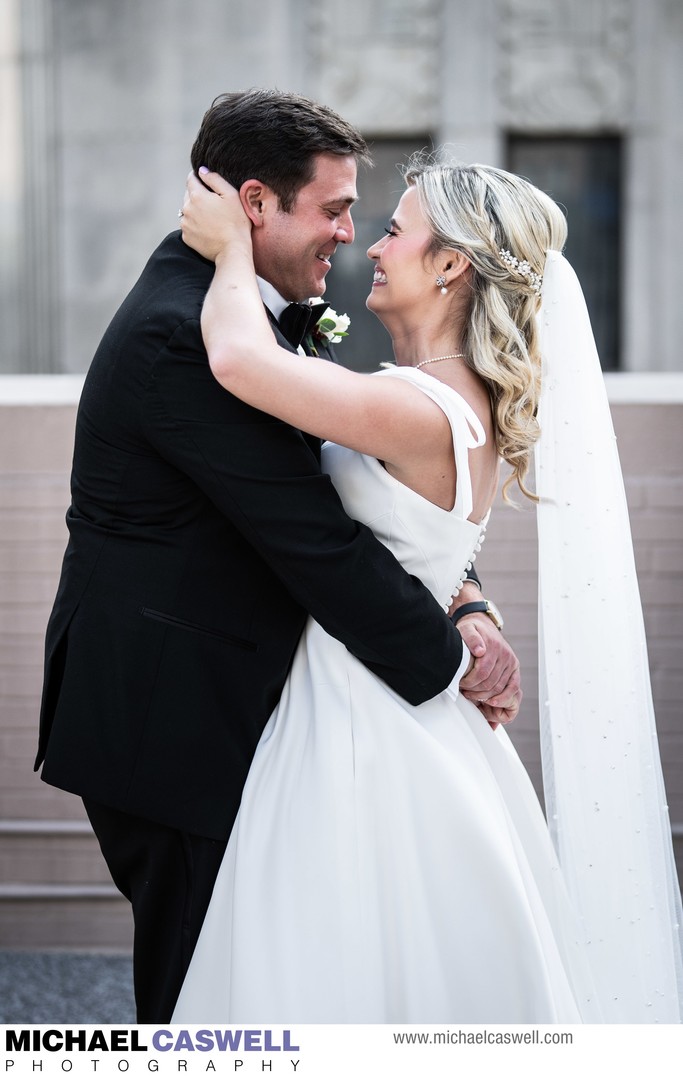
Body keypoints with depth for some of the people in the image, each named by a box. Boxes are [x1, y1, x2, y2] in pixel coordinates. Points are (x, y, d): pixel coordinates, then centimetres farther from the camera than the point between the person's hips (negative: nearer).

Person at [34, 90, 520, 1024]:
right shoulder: (182, 337, -23)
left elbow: (339, 480, 9)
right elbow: (314, 542, -23)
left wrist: (463, 605, -3)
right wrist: (448, 659, -12)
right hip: (172, 726, -10)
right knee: (195, 985, 0)